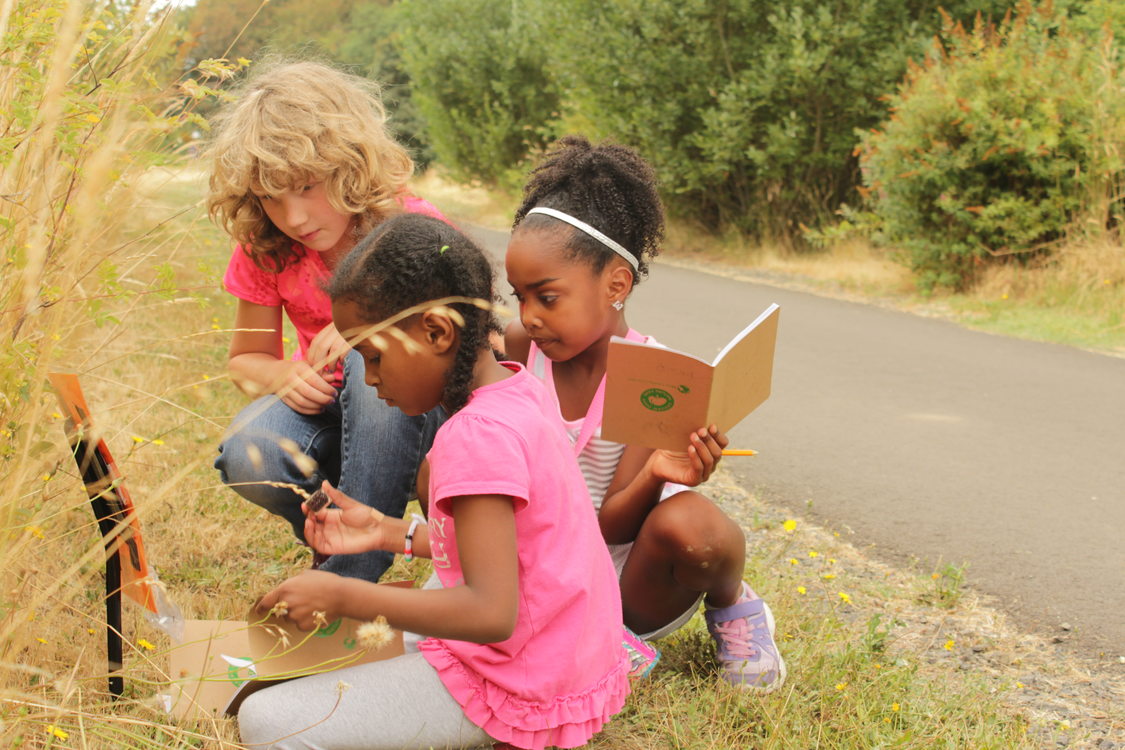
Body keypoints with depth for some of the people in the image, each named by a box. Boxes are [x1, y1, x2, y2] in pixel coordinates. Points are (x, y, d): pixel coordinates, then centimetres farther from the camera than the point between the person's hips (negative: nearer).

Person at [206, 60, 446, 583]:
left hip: (410, 407, -2)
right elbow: (245, 360, 7)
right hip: (323, 406, 3)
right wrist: (285, 376, -19)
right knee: (249, 457, -31)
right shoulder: (264, 251, -7)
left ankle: (353, 572, -26)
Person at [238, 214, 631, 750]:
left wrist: (342, 596, -26)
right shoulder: (517, 391, 4)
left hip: (516, 690, -10)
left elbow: (491, 613, -31)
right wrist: (391, 533, 10)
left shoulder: (477, 436, -25)